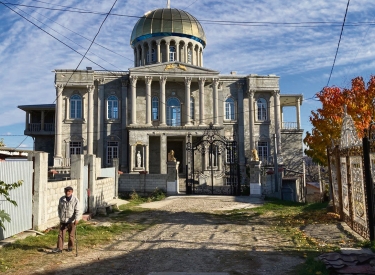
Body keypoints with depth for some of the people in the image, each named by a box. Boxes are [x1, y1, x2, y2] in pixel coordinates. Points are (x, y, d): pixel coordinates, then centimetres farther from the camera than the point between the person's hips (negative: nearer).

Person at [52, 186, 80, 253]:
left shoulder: (75, 200, -8)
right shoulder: (61, 199, 3)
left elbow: (77, 210, -12)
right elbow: (59, 208, 15)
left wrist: (76, 219, -22)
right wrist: (60, 216, 12)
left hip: (71, 221, -2)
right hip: (63, 220, 3)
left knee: (71, 235, 9)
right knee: (61, 234, -1)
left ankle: (70, 247, 25)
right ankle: (59, 248, 4)